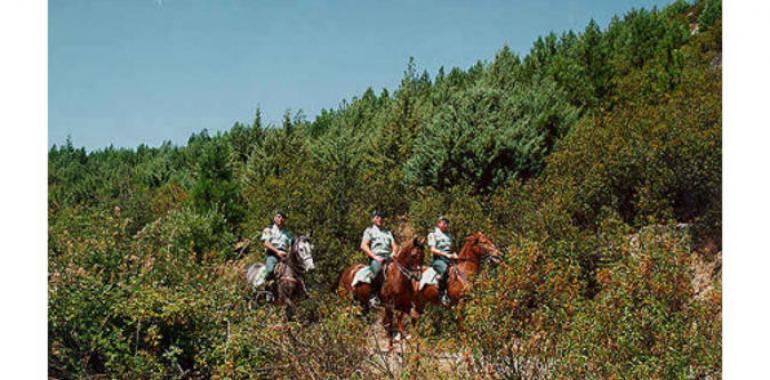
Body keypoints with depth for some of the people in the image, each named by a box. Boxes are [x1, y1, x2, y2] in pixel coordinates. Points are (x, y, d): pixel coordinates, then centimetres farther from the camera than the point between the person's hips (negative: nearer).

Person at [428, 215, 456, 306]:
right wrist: (446, 254, -15)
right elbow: (433, 250, -5)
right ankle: (442, 295, -36)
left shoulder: (449, 236, 23)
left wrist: (454, 255, 2)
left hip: (450, 259, 7)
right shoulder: (433, 235, 5)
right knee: (444, 269, -36)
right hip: (438, 259, -6)